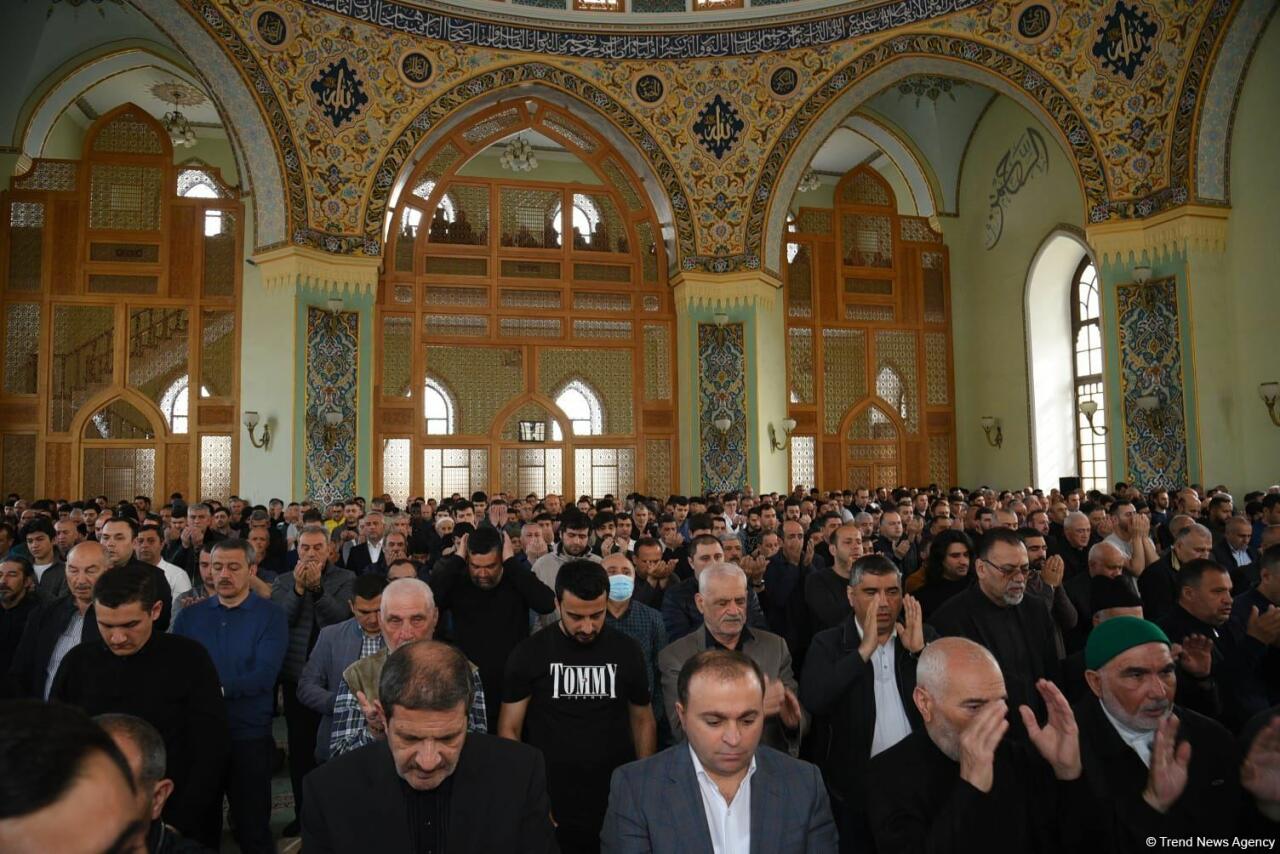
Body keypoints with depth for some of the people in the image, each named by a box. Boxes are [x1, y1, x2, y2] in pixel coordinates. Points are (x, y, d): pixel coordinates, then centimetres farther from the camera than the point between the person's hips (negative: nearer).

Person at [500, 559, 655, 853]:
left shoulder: (626, 651, -3)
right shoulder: (529, 653, -8)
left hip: (618, 805, 2)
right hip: (550, 807, -1)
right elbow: (509, 730, -4)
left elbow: (643, 721, 7)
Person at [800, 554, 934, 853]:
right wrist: (864, 650, -22)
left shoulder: (925, 636, 2)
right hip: (856, 788, -2)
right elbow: (811, 700, -22)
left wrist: (921, 650, -18)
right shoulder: (828, 643, -5)